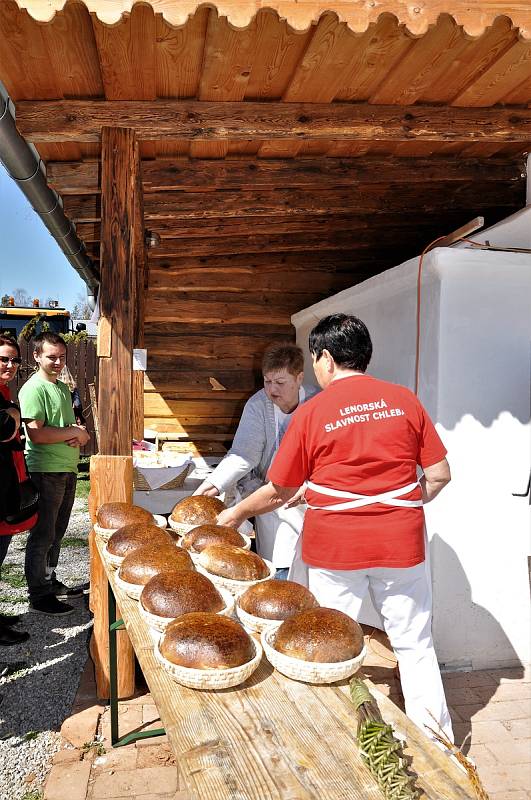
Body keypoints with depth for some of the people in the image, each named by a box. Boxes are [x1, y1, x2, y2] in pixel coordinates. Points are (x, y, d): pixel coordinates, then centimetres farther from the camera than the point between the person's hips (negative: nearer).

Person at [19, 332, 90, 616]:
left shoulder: (63, 387, 14)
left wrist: (80, 433, -1)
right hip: (45, 471, -8)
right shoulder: (33, 389, -13)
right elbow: (36, 434, -22)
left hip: (67, 469, 8)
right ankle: (39, 595, 13)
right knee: (43, 534, 1)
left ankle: (50, 582, 32)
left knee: (57, 532, 18)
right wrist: (73, 433, -12)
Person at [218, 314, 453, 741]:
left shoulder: (312, 413, -7)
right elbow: (439, 474, 1)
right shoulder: (404, 400, -1)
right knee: (415, 644, 16)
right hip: (401, 544, 2)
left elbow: (280, 492, 0)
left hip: (335, 546, -2)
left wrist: (235, 513, 16)